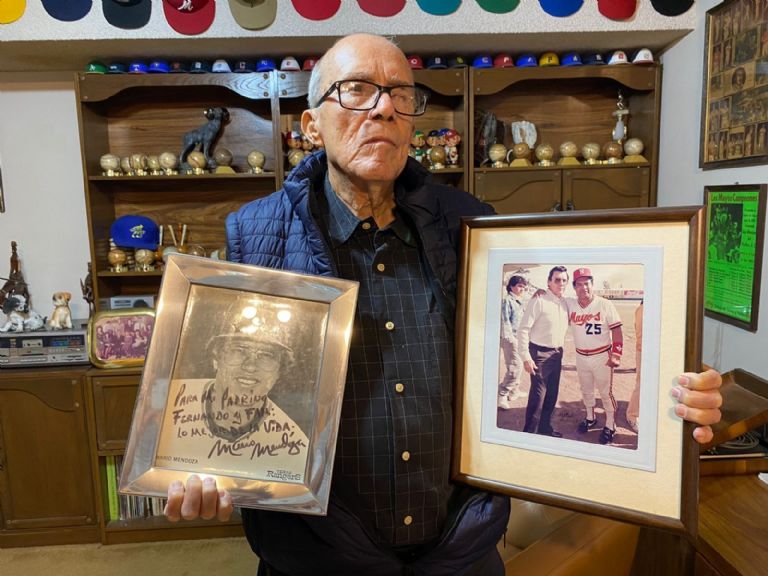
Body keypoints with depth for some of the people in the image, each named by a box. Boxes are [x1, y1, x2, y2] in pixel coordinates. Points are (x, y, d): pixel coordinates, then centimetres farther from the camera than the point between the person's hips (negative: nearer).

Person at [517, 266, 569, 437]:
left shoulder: (564, 303, 6)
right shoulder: (539, 301, -14)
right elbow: (523, 329, -16)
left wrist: (560, 352, 12)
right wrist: (526, 357, -18)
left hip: (557, 354, 7)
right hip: (540, 354, -7)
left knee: (552, 394, 15)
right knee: (538, 395, -5)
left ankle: (545, 427, 32)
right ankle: (529, 432, 9)